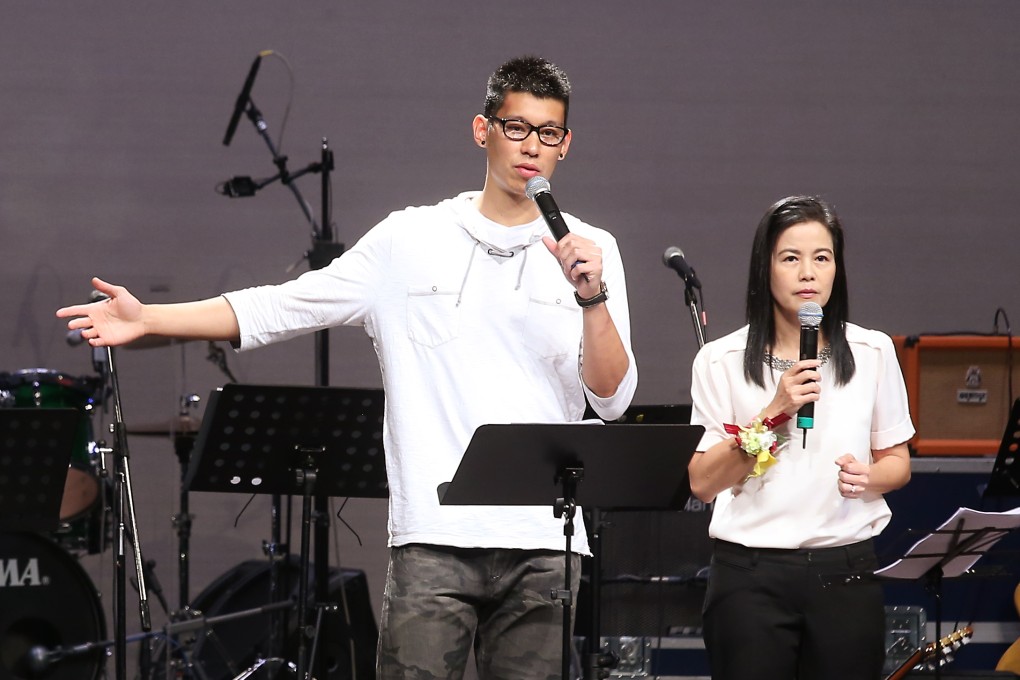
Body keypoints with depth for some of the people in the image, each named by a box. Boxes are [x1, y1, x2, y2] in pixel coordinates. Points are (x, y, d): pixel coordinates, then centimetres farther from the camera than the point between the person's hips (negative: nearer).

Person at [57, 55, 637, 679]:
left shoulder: (591, 250, 8)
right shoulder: (409, 241, 9)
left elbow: (612, 398, 1)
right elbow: (279, 310, 9)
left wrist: (592, 296, -15)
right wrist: (147, 319, 2)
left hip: (543, 545, 1)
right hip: (434, 536, -1)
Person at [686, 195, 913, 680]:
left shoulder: (872, 352, 7)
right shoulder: (721, 361, 2)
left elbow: (897, 462, 13)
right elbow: (701, 482, -4)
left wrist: (868, 477, -10)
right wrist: (774, 413, -13)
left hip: (846, 571, 1)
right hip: (750, 574, -1)